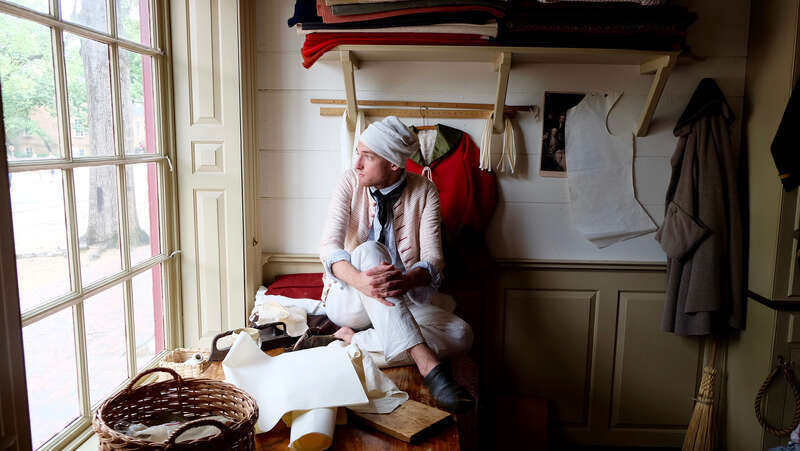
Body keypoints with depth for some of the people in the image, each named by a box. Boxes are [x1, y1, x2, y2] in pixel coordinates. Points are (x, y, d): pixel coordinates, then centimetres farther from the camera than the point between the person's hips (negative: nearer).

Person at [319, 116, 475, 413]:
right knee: (369, 250, -36)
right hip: (349, 299, -1)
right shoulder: (350, 184, -5)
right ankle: (427, 363, -45)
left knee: (460, 335, -25)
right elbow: (330, 246, -17)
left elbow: (433, 257, -12)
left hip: (404, 299, 2)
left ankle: (355, 338, -25)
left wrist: (408, 279, -38)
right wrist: (361, 280, -39)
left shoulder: (424, 191, -4)